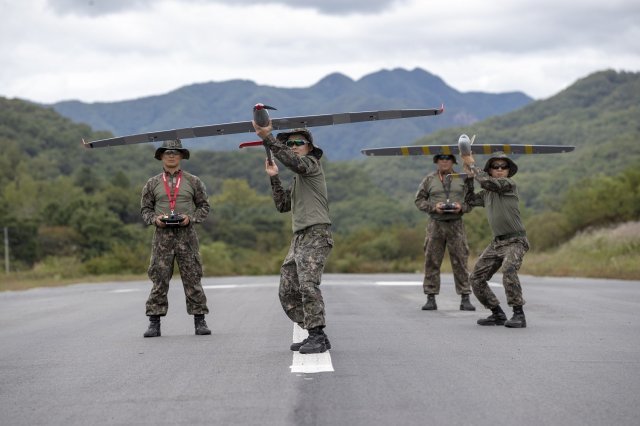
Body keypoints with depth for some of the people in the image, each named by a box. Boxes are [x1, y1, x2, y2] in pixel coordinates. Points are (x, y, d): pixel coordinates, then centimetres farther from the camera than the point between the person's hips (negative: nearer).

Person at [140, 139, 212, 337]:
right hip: (162, 236, 0)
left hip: (186, 234, 0)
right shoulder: (152, 184, 10)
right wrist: (155, 219, -9)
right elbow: (145, 209, 12)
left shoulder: (193, 182, 8)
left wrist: (191, 218, -9)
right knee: (159, 280, -1)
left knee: (192, 278, 0)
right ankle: (154, 322, 2)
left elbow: (204, 206, 9)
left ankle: (200, 321, 6)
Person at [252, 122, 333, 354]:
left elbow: (294, 161, -24)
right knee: (287, 292, 8)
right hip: (299, 238, 10)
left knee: (308, 285, -23)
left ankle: (317, 336, -22)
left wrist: (267, 138, -28)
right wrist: (274, 178, 14)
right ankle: (315, 336, 12)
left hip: (316, 235, -10)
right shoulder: (298, 179, 25)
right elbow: (283, 205, 21)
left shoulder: (311, 163, -1)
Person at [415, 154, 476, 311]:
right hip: (435, 224, 0)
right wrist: (433, 207, -12)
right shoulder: (429, 180, 6)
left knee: (460, 262, -2)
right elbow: (419, 200, 5)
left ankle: (465, 299, 2)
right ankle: (431, 299, 5)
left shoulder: (463, 179, 7)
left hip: (456, 224, 0)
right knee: (432, 261, 0)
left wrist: (461, 207, -13)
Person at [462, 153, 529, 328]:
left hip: (515, 241, -8)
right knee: (476, 278, 6)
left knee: (508, 270, -34)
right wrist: (469, 174, 18)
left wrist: (472, 164, -8)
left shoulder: (509, 184, -7)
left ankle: (519, 315, -27)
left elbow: (487, 182, -21)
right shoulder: (487, 193, 14)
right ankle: (498, 314, 17)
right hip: (497, 242, 8)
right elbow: (470, 199, 26)